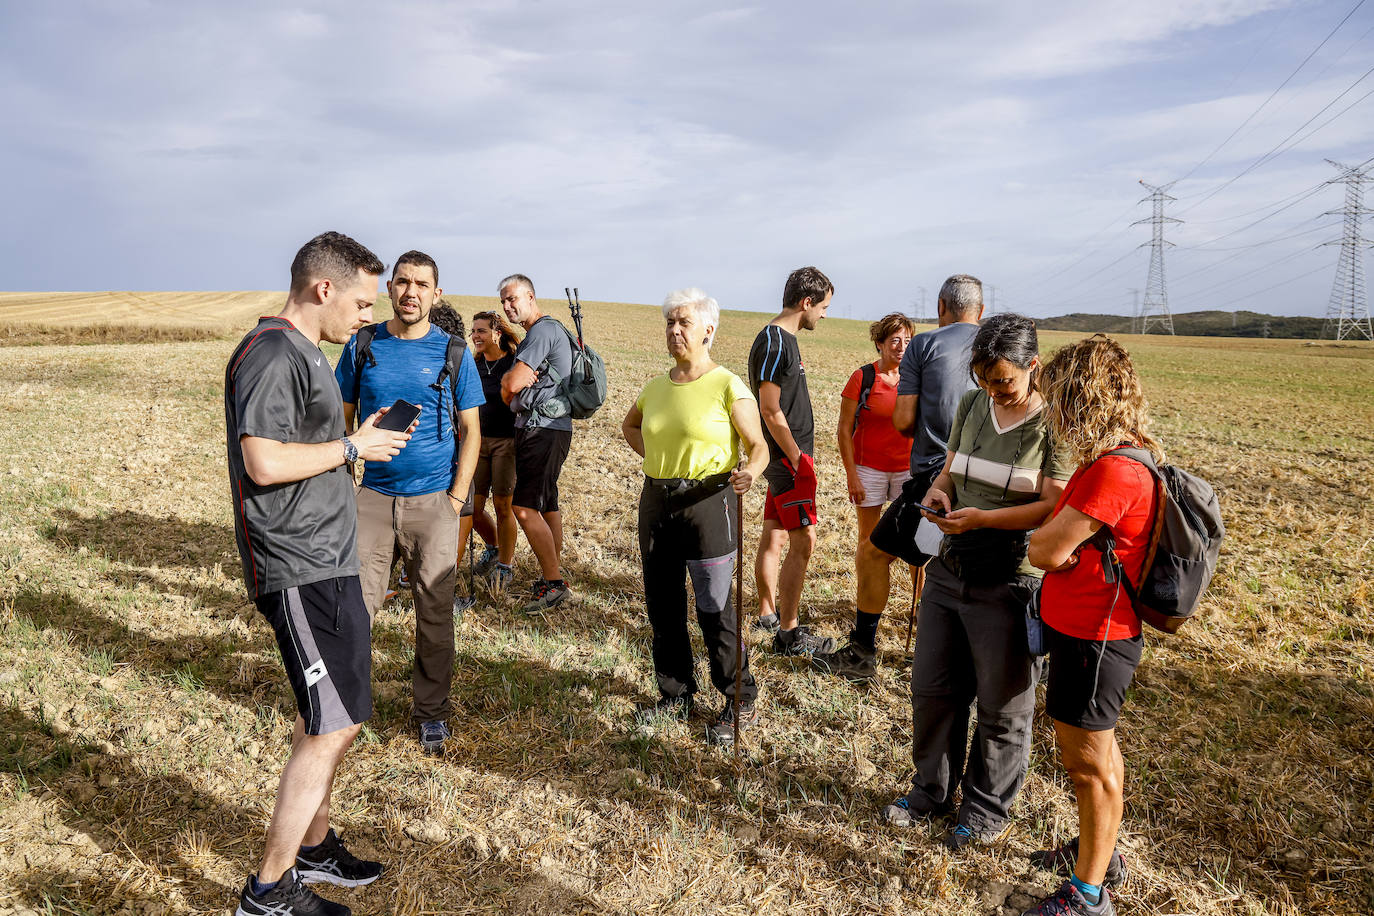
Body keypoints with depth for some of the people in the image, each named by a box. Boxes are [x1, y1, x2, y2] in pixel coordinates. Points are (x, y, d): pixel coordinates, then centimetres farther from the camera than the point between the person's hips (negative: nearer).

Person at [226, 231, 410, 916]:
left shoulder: (303, 352, 17)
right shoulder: (271, 354, -15)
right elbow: (264, 461, -24)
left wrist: (360, 436, 12)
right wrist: (352, 447, -14)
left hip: (325, 560, 11)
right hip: (300, 570, -10)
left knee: (323, 716, 18)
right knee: (335, 724, -6)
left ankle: (313, 847, 33)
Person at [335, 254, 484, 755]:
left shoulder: (453, 353, 1)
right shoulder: (362, 347, 4)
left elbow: (470, 431, 3)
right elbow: (342, 419, 10)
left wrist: (457, 498, -5)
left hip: (433, 501, -1)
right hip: (372, 496, 1)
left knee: (435, 611, 6)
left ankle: (431, 710, 21)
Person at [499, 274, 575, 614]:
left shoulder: (544, 330, -12)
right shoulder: (534, 335, 21)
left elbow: (511, 384, -17)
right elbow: (508, 389, 20)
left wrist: (511, 382, 4)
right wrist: (514, 378, -1)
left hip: (544, 430, -11)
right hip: (539, 428, 11)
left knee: (525, 507, -13)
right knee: (547, 504, 15)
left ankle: (554, 583, -7)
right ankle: (554, 573, 25)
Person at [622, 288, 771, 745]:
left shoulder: (727, 386, -8)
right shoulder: (656, 387, 10)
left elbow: (758, 446, -9)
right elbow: (630, 425, 29)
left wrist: (749, 473, -31)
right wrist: (656, 459, 14)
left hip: (707, 501, -6)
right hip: (656, 500, 6)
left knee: (714, 609, -2)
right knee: (662, 604, 12)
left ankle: (741, 703, 15)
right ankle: (675, 694, 30)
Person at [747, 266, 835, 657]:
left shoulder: (783, 339, 13)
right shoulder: (774, 343, -18)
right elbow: (771, 411, -21)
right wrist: (799, 461, -16)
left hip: (785, 459, 10)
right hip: (787, 459, -10)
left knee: (774, 537, 16)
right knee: (804, 541, -6)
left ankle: (768, 614, 28)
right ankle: (788, 633, 1)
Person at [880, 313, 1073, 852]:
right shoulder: (971, 406, 5)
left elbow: (1055, 508, -18)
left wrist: (983, 518, -25)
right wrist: (938, 492, -6)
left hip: (1010, 585, -6)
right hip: (949, 571, 6)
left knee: (1002, 707, 11)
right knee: (932, 687, 17)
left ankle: (988, 809, 33)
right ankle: (933, 791, 38)